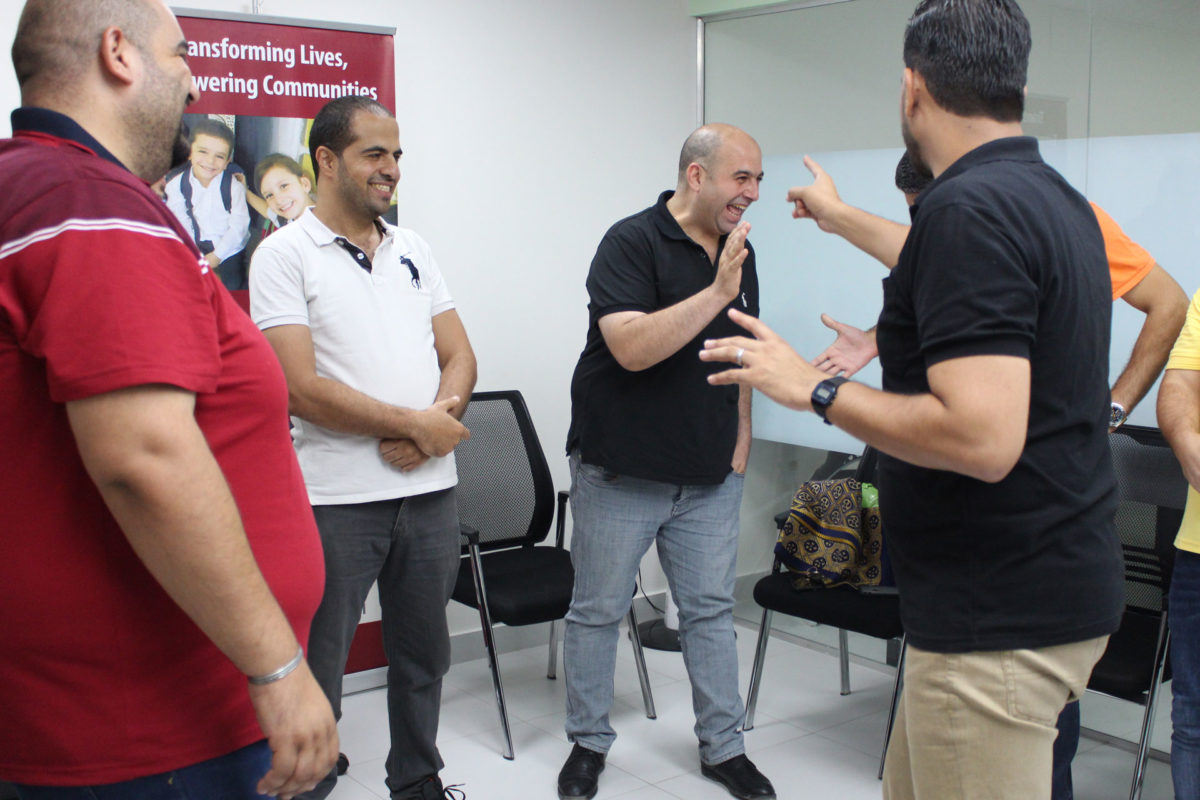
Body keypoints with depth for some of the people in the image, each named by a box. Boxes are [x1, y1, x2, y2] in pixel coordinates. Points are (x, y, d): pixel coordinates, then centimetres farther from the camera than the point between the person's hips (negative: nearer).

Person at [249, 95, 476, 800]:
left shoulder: (413, 249, 12)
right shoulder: (286, 254, -6)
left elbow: (460, 356, 8)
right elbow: (303, 389, -15)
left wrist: (428, 431, -11)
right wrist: (414, 423, -13)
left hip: (431, 488, 6)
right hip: (338, 497, -6)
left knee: (424, 655, 18)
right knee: (317, 671, 5)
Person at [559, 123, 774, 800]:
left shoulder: (739, 252, 9)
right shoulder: (632, 243, -13)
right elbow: (632, 346, -26)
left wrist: (741, 441, 12)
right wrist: (717, 292, -28)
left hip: (712, 478, 6)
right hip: (621, 472, -5)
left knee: (711, 610, 11)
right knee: (599, 611, 7)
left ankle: (723, 745, 24)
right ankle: (589, 743, 23)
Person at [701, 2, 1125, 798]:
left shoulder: (968, 208, -22)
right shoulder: (1055, 197, 8)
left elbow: (981, 438, -30)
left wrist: (818, 389, -17)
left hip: (1001, 615, -10)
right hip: (1052, 583, 10)